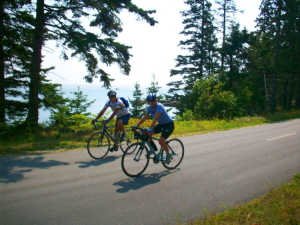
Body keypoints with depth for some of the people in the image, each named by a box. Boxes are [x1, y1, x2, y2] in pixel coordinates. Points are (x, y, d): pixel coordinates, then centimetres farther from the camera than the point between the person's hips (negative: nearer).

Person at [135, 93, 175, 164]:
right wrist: (137, 125, -14)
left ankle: (168, 154, 2)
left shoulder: (159, 106, -27)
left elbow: (155, 118, -38)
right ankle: (153, 148, 11)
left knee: (161, 140, -22)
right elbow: (145, 117, -5)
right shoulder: (150, 108, -5)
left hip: (169, 124, -8)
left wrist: (150, 128, -48)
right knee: (147, 133, -8)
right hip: (161, 124, 8)